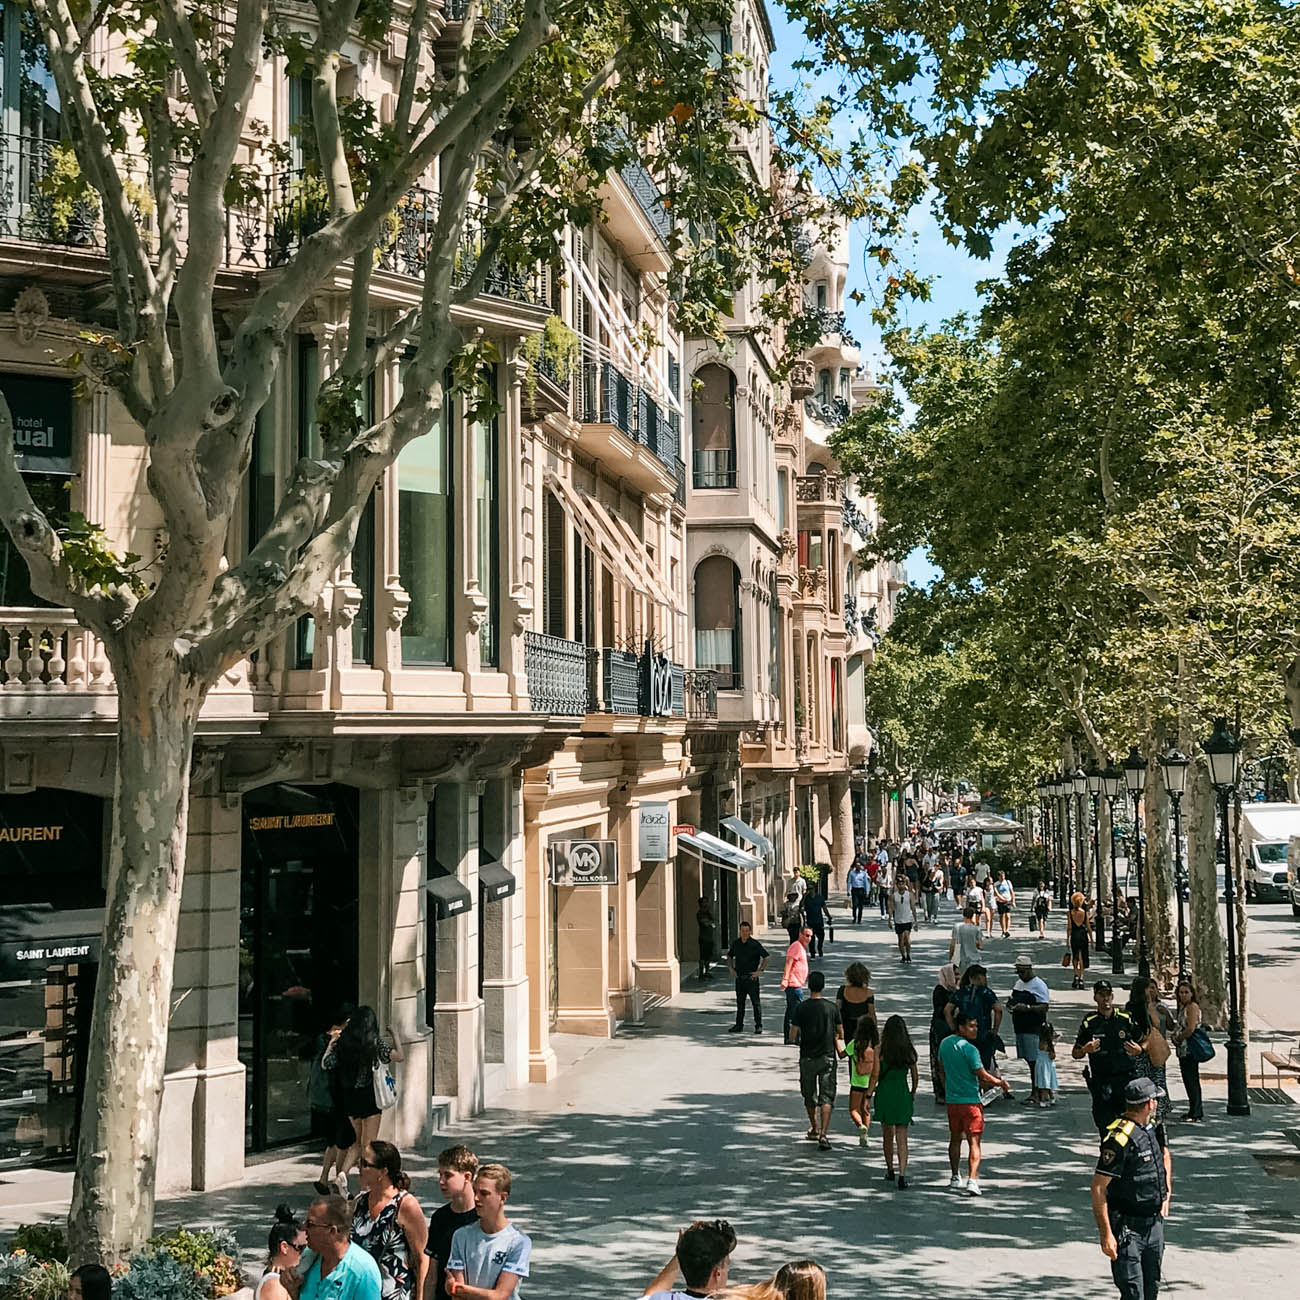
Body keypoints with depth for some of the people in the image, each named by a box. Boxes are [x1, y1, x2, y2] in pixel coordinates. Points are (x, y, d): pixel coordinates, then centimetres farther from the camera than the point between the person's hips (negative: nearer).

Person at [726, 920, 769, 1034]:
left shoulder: (755, 944, -9)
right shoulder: (735, 943, 6)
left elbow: (766, 957, -7)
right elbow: (729, 956, 21)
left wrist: (760, 971, -11)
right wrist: (731, 968, 7)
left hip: (751, 978, -5)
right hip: (739, 977, 5)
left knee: (755, 1002, 0)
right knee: (740, 1002, 11)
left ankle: (758, 1026, 7)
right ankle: (739, 1025, 18)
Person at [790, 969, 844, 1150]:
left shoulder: (801, 1008, -7)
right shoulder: (832, 1007, -2)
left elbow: (793, 1034, -8)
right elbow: (840, 1032, 7)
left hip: (807, 1057, 0)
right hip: (828, 1057, 0)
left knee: (809, 1095, 17)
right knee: (826, 1097, -2)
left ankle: (814, 1129, 32)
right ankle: (823, 1134, -15)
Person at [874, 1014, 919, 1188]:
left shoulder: (881, 1050, -9)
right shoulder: (909, 1051, -1)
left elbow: (875, 1075, -8)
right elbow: (914, 1076, 7)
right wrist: (913, 1094, 23)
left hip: (884, 1093, -1)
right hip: (903, 1094, 1)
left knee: (887, 1135, 17)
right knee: (902, 1137, 1)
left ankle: (890, 1170, 30)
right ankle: (902, 1175, -12)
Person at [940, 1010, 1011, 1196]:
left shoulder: (944, 1044, 5)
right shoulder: (969, 1049, -18)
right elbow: (983, 1076, -15)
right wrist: (1001, 1083, 1)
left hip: (952, 1099, 7)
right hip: (970, 1100, -7)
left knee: (955, 1139, 19)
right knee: (973, 1142, -5)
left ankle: (955, 1179, 27)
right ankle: (972, 1181, -15)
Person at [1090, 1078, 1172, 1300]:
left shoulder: (1154, 1127, 4)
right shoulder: (1120, 1139, -23)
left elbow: (1165, 1155, 28)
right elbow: (1098, 1188, -23)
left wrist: (1166, 1195, 19)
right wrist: (1106, 1235, -24)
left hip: (1154, 1222, 8)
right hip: (1127, 1227, -8)